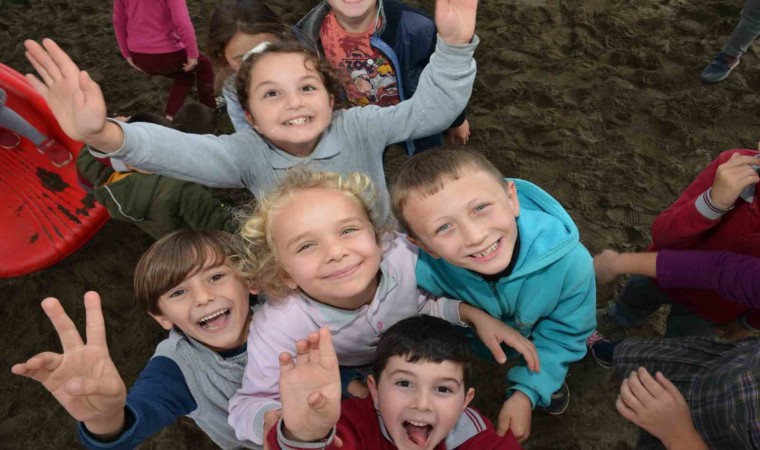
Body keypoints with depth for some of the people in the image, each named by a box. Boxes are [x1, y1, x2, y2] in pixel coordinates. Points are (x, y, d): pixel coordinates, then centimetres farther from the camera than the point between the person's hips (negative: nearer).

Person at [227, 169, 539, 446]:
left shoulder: (403, 254, -36)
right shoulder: (278, 329, -41)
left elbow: (425, 304, -13)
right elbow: (249, 404, -29)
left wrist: (474, 314, -31)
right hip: (337, 372, -2)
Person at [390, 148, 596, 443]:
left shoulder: (570, 261, -39)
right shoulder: (423, 270, -41)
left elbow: (562, 334, -22)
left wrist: (526, 392, -28)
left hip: (533, 333, 0)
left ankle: (550, 378, 46)